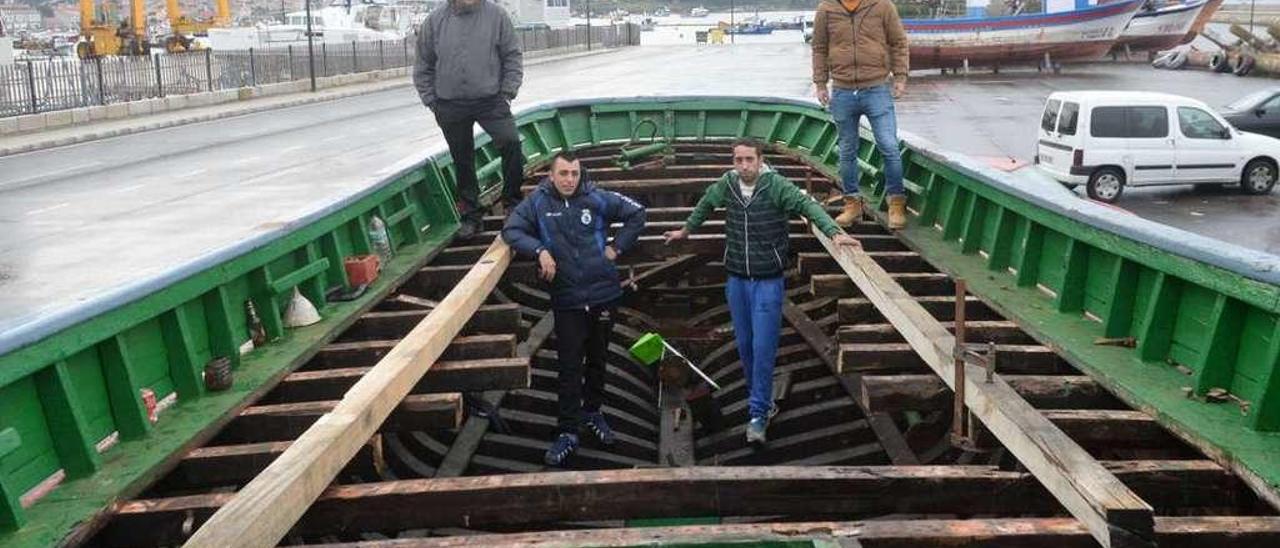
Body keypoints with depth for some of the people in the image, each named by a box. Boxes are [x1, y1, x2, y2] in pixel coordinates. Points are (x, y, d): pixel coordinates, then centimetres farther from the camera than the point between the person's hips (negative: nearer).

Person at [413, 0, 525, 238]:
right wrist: (432, 101, 4)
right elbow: (423, 66, 9)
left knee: (511, 143, -19)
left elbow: (512, 57, 2)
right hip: (450, 107, 1)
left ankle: (513, 200, 1)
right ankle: (470, 216, 21)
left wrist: (507, 93, -5)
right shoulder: (435, 20, 1)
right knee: (462, 161, 8)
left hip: (491, 100, -1)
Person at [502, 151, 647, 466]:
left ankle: (592, 412, 37)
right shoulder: (537, 203, -4)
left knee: (597, 359, 17)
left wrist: (617, 247, -1)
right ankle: (567, 432, 5)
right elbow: (511, 230, -5)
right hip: (566, 300, -1)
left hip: (604, 295, 2)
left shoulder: (597, 199, -3)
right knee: (569, 367, -2)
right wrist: (539, 250, -18)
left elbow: (637, 213, 5)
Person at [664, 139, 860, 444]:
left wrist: (834, 233, -42)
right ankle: (761, 398, 32)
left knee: (763, 347, -7)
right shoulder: (726, 185, -1)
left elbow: (808, 205, -26)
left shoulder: (776, 185, -14)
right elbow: (705, 204, 19)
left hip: (768, 281, -4)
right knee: (745, 345, 13)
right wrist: (686, 230, 32)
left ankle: (758, 414, 1)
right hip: (737, 280, 5)